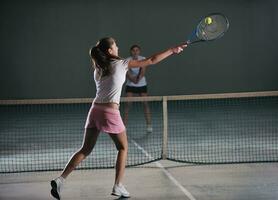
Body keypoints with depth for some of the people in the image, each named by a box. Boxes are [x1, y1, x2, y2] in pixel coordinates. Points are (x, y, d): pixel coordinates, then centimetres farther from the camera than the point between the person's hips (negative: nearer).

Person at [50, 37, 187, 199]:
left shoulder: (98, 69, 12)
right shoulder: (121, 64, -3)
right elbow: (151, 60, 1)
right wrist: (172, 50, 8)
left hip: (95, 110, 5)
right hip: (110, 113, -5)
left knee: (85, 150, 10)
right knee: (123, 148, 14)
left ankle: (60, 179, -2)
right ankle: (118, 186, 8)